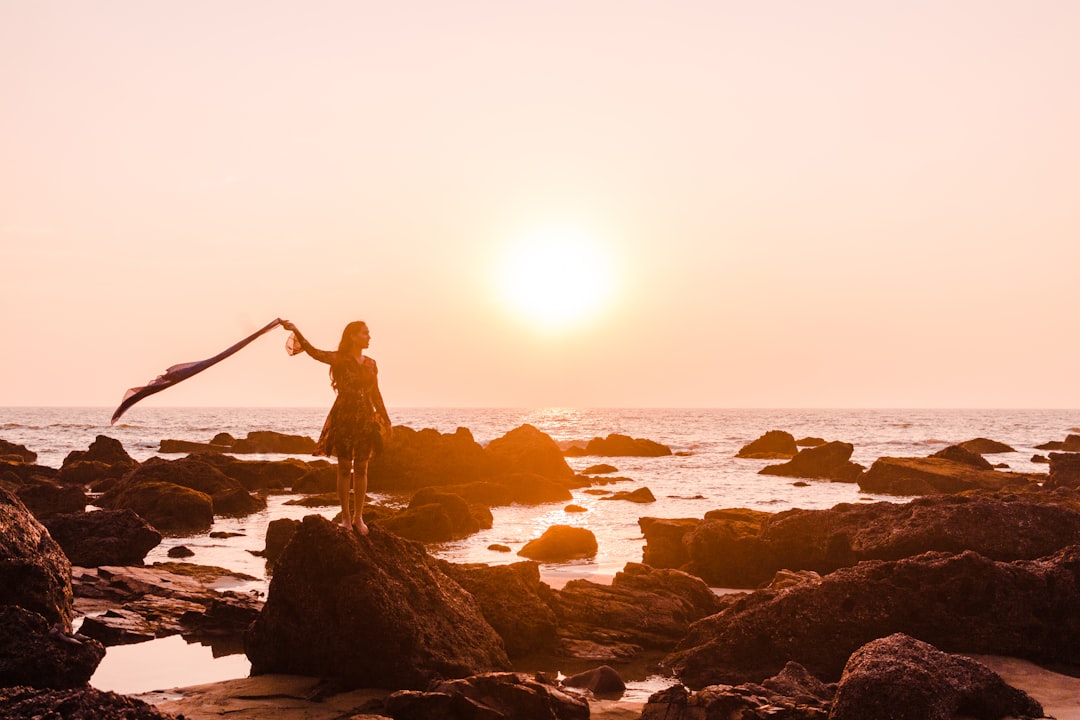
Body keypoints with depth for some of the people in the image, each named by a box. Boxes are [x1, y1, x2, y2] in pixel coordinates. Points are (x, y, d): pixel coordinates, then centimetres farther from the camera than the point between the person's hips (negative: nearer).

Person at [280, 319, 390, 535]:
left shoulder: (371, 364, 11)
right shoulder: (340, 359, -3)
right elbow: (314, 352, -19)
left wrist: (386, 420, 18)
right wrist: (296, 331, -30)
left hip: (366, 419, 4)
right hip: (344, 418, -4)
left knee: (361, 468, 6)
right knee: (344, 467, 0)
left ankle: (358, 517, 13)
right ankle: (346, 517, 7)